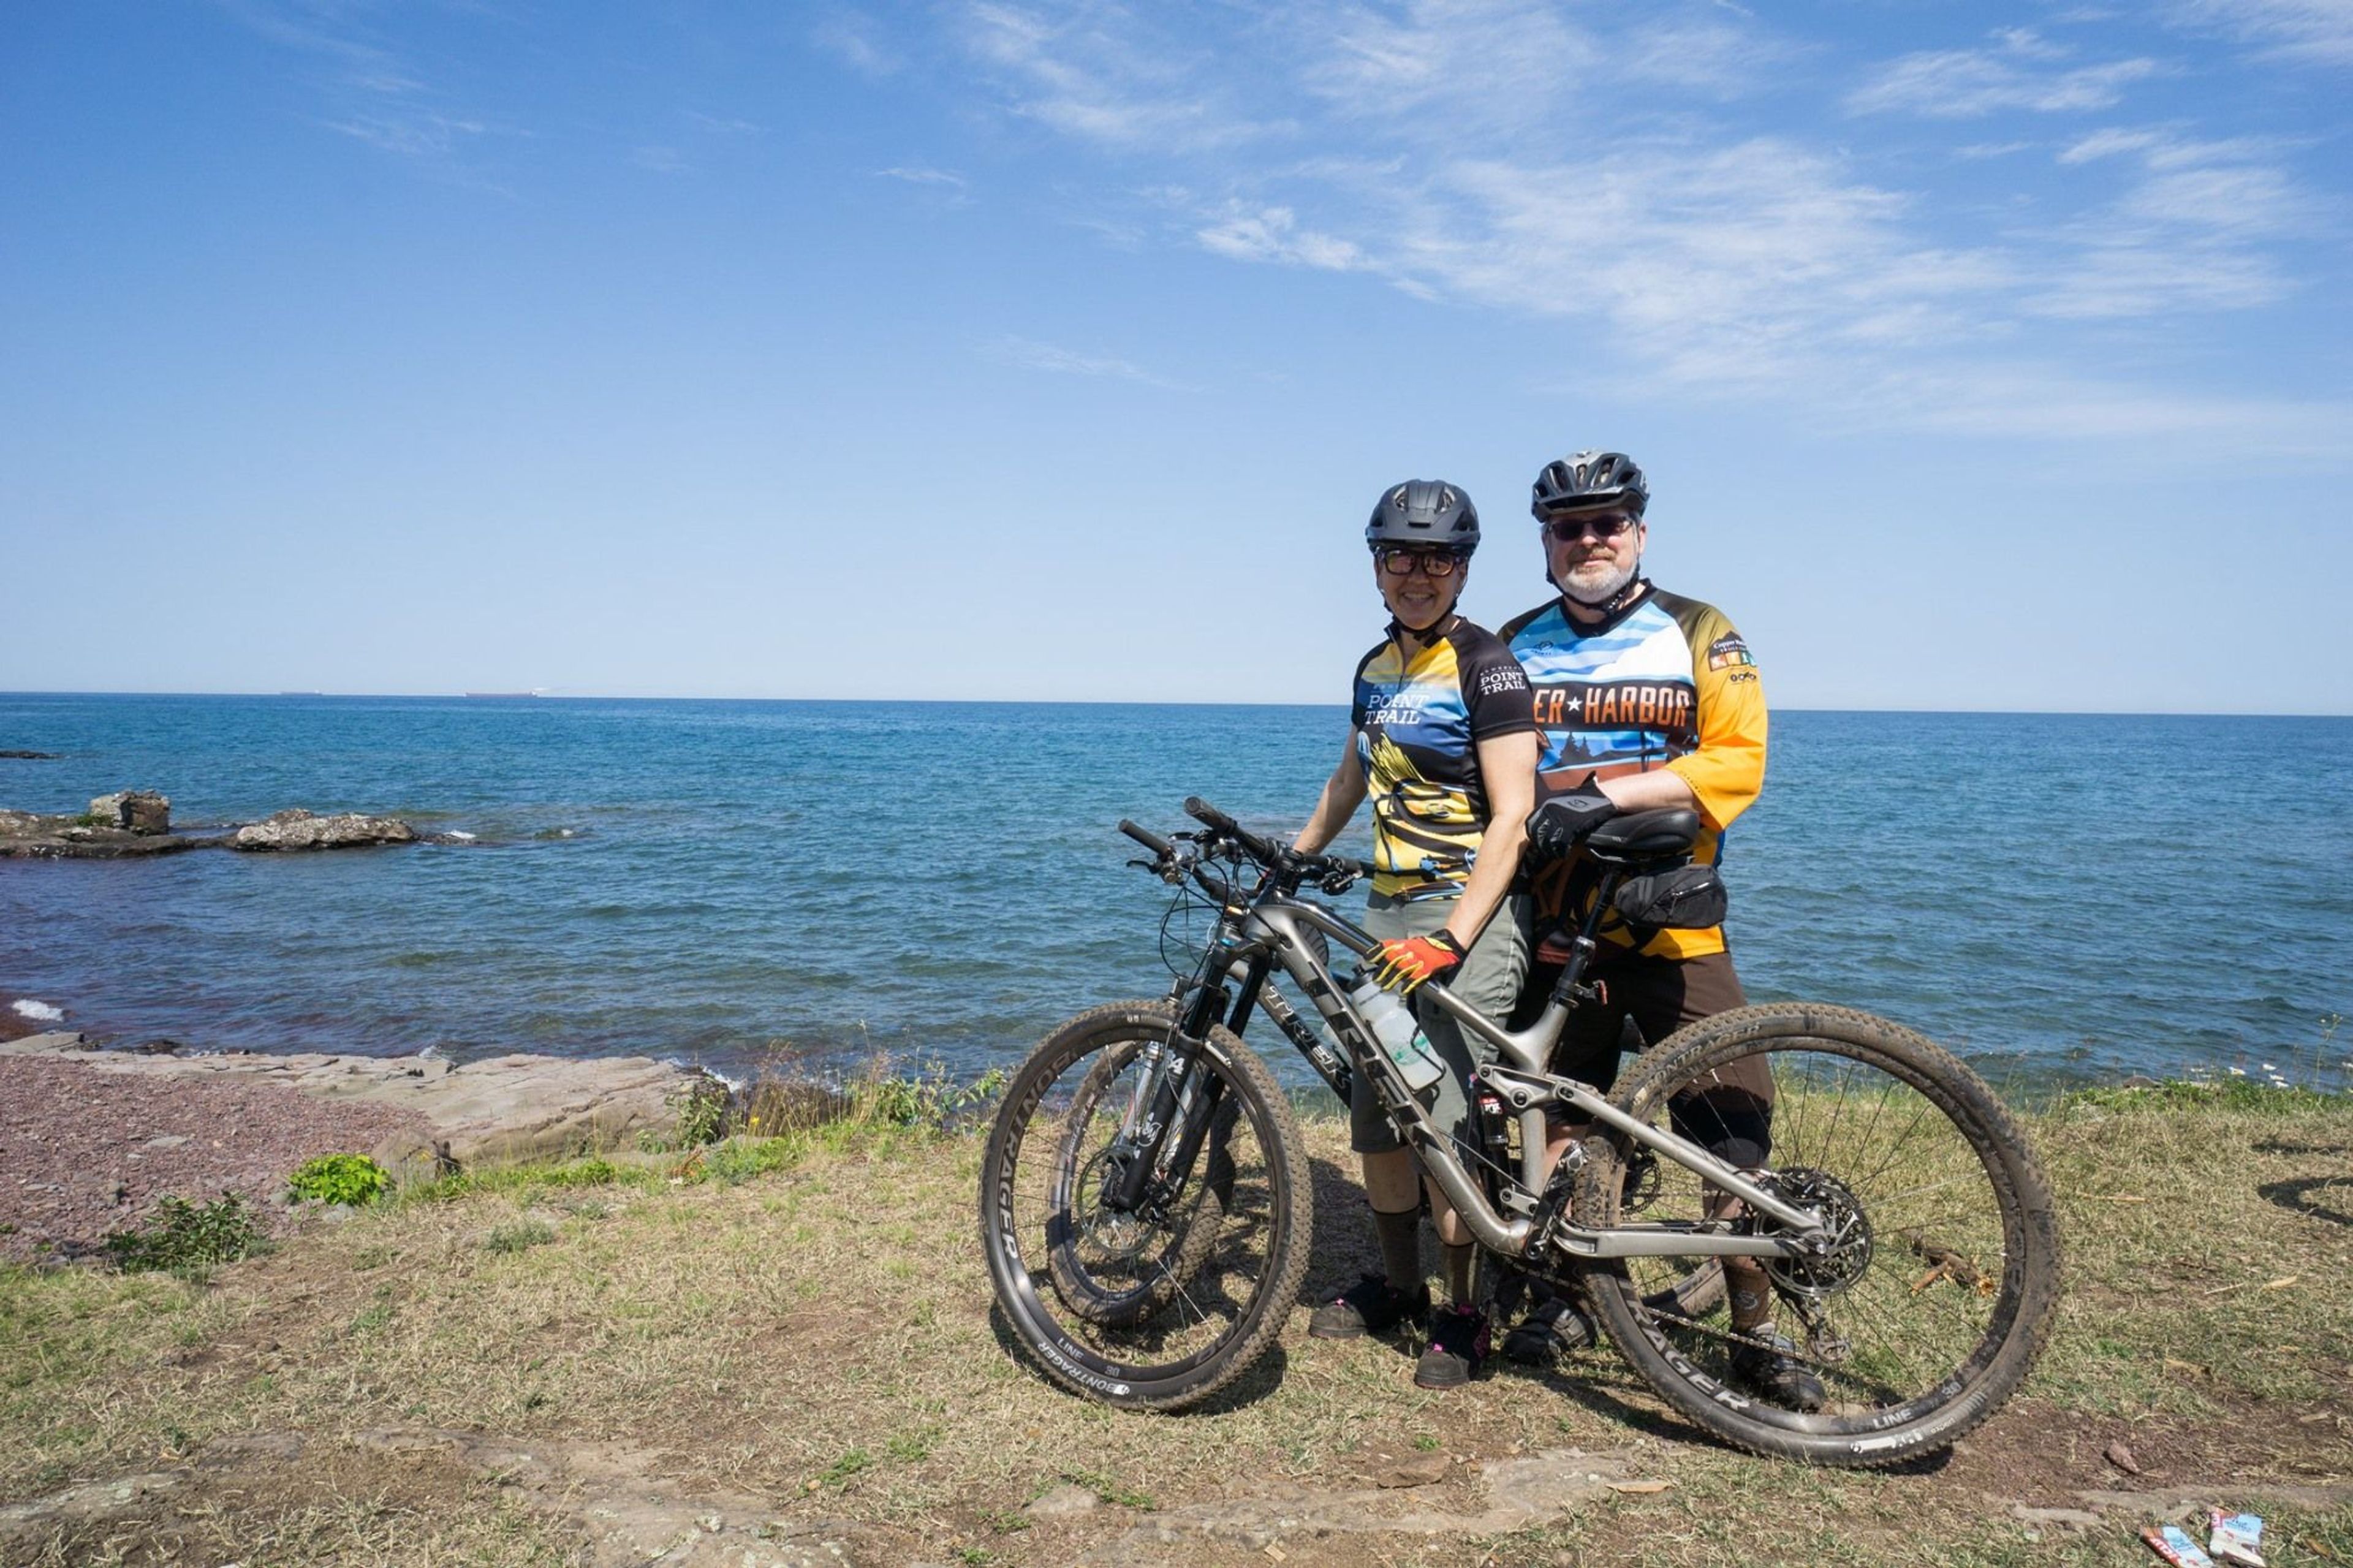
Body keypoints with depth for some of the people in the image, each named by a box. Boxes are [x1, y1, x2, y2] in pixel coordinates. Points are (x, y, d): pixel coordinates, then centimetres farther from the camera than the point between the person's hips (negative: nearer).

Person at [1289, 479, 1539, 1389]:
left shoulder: (1485, 666, -10)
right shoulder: (1376, 669, 13)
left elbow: (1512, 815, -18)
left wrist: (1450, 939, -26)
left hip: (1469, 912, -7)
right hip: (1388, 907, 7)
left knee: (1448, 1120, -8)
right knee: (1375, 1114, 10)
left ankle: (1462, 1314, 8)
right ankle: (1396, 1286, 27)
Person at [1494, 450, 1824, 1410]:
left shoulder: (1700, 635, 3)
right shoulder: (1516, 646, 12)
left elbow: (1737, 760, -9)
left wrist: (1606, 794, -20)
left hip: (1671, 925, -2)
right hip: (1555, 926, 2)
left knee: (1734, 1125, -5)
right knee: (1561, 1118, 8)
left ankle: (1756, 1332, 9)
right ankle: (1569, 1297, 24)